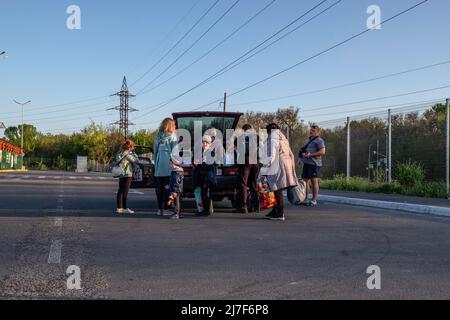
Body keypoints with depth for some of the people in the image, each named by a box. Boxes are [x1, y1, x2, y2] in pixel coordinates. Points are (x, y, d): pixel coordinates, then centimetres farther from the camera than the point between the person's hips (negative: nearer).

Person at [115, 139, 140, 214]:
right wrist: (134, 154, 4)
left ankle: (119, 208, 13)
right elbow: (136, 161, -10)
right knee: (125, 191, -5)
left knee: (120, 191, 9)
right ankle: (125, 208, -2)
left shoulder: (120, 153, 10)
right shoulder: (128, 154, -14)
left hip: (121, 175, 8)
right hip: (127, 175, -8)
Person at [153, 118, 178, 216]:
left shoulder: (158, 136, 11)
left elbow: (155, 151, 13)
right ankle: (165, 209, -2)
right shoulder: (172, 136, -3)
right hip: (168, 165, -4)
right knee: (167, 187, -2)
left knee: (159, 188, 8)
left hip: (158, 166, 5)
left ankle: (159, 209, 11)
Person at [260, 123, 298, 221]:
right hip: (286, 166, 9)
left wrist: (264, 169, -12)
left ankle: (280, 214, -2)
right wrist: (291, 168, 23)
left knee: (278, 190, -5)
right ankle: (275, 211, 22)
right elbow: (291, 155, 20)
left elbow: (270, 156, -15)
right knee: (277, 191, 15)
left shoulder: (272, 140, -8)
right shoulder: (284, 139, 19)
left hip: (277, 168, -9)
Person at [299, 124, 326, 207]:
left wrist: (310, 155, -19)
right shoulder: (309, 140, 24)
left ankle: (314, 200, -7)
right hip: (306, 163, 9)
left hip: (314, 163, -9)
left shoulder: (319, 140, -5)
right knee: (305, 181, 10)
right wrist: (302, 154, 14)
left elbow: (322, 152, -16)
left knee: (314, 181, -10)